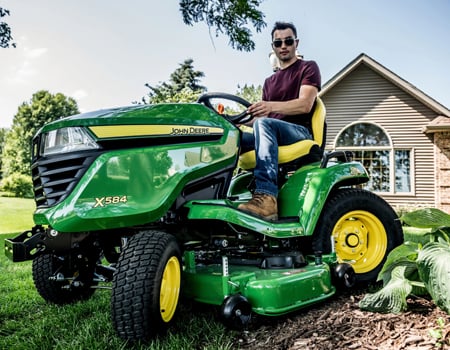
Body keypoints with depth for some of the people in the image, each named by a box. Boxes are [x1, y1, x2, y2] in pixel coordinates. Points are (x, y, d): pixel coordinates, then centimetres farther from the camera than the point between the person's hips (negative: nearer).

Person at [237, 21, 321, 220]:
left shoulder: (308, 68, 7)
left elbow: (305, 105, -10)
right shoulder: (270, 81, 27)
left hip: (301, 132, -6)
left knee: (264, 125, -36)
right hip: (272, 135, 6)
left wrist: (271, 106, -27)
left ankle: (267, 197, -50)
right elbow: (262, 115, 18)